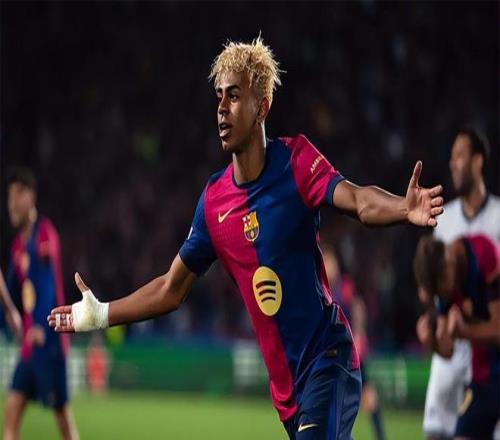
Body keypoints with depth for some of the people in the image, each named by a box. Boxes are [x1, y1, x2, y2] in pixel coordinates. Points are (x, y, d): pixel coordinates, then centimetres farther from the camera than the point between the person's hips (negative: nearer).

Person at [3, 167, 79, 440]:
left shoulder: (45, 236, -12)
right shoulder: (18, 244, 13)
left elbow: (50, 285, -24)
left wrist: (41, 327, -35)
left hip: (48, 339, -8)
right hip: (29, 342, 8)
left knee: (62, 413, -3)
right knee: (12, 408, 0)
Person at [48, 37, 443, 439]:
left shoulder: (296, 160, -8)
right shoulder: (213, 200, 6)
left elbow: (358, 200, -26)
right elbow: (171, 291, 18)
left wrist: (406, 209, -45)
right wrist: (100, 315, 18)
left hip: (328, 362, -5)